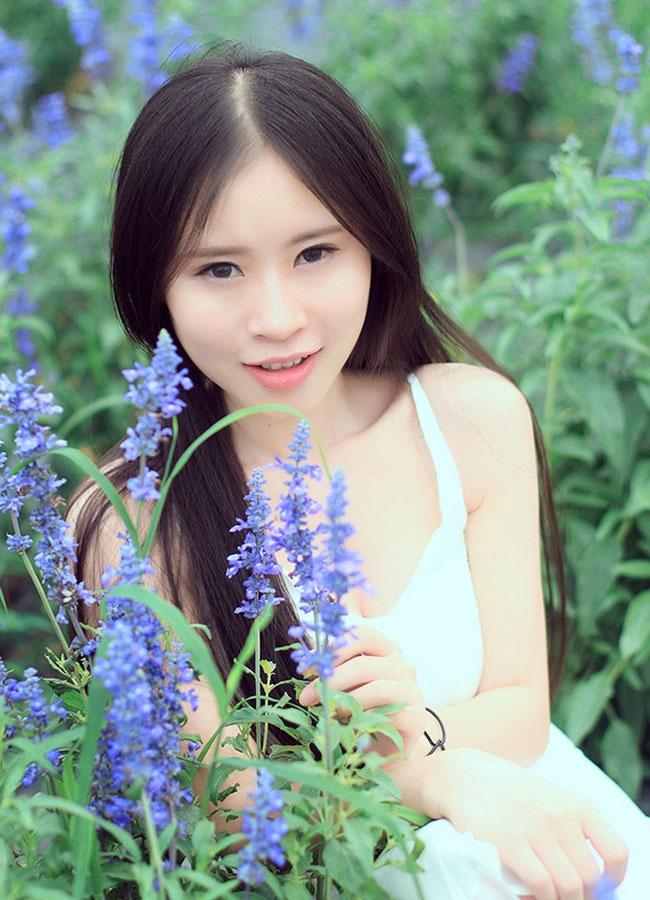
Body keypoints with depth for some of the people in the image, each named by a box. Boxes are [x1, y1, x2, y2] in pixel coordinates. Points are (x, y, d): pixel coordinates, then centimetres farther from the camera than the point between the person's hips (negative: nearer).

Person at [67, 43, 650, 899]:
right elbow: (221, 804, -13)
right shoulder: (131, 525, -15)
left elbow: (520, 709, -2)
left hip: (537, 823, 3)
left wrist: (417, 729, -24)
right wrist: (439, 777, -30)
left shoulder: (475, 419, -7)